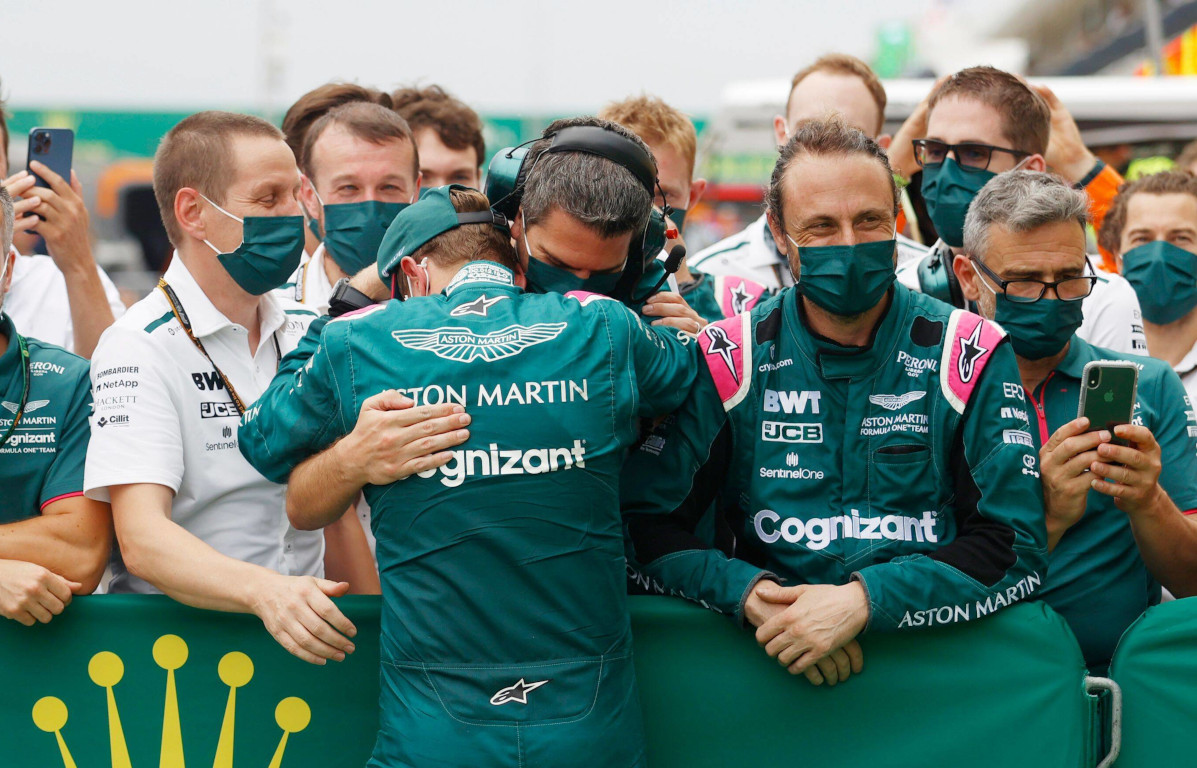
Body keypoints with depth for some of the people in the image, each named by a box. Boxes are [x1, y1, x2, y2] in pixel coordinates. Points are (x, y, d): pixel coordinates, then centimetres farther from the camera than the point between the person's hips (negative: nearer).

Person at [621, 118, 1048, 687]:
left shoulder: (972, 356, 4)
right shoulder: (730, 361, 6)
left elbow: (1014, 546, -1)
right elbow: (643, 522, 6)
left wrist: (864, 599, -14)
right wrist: (747, 593, -13)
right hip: (768, 660, 0)